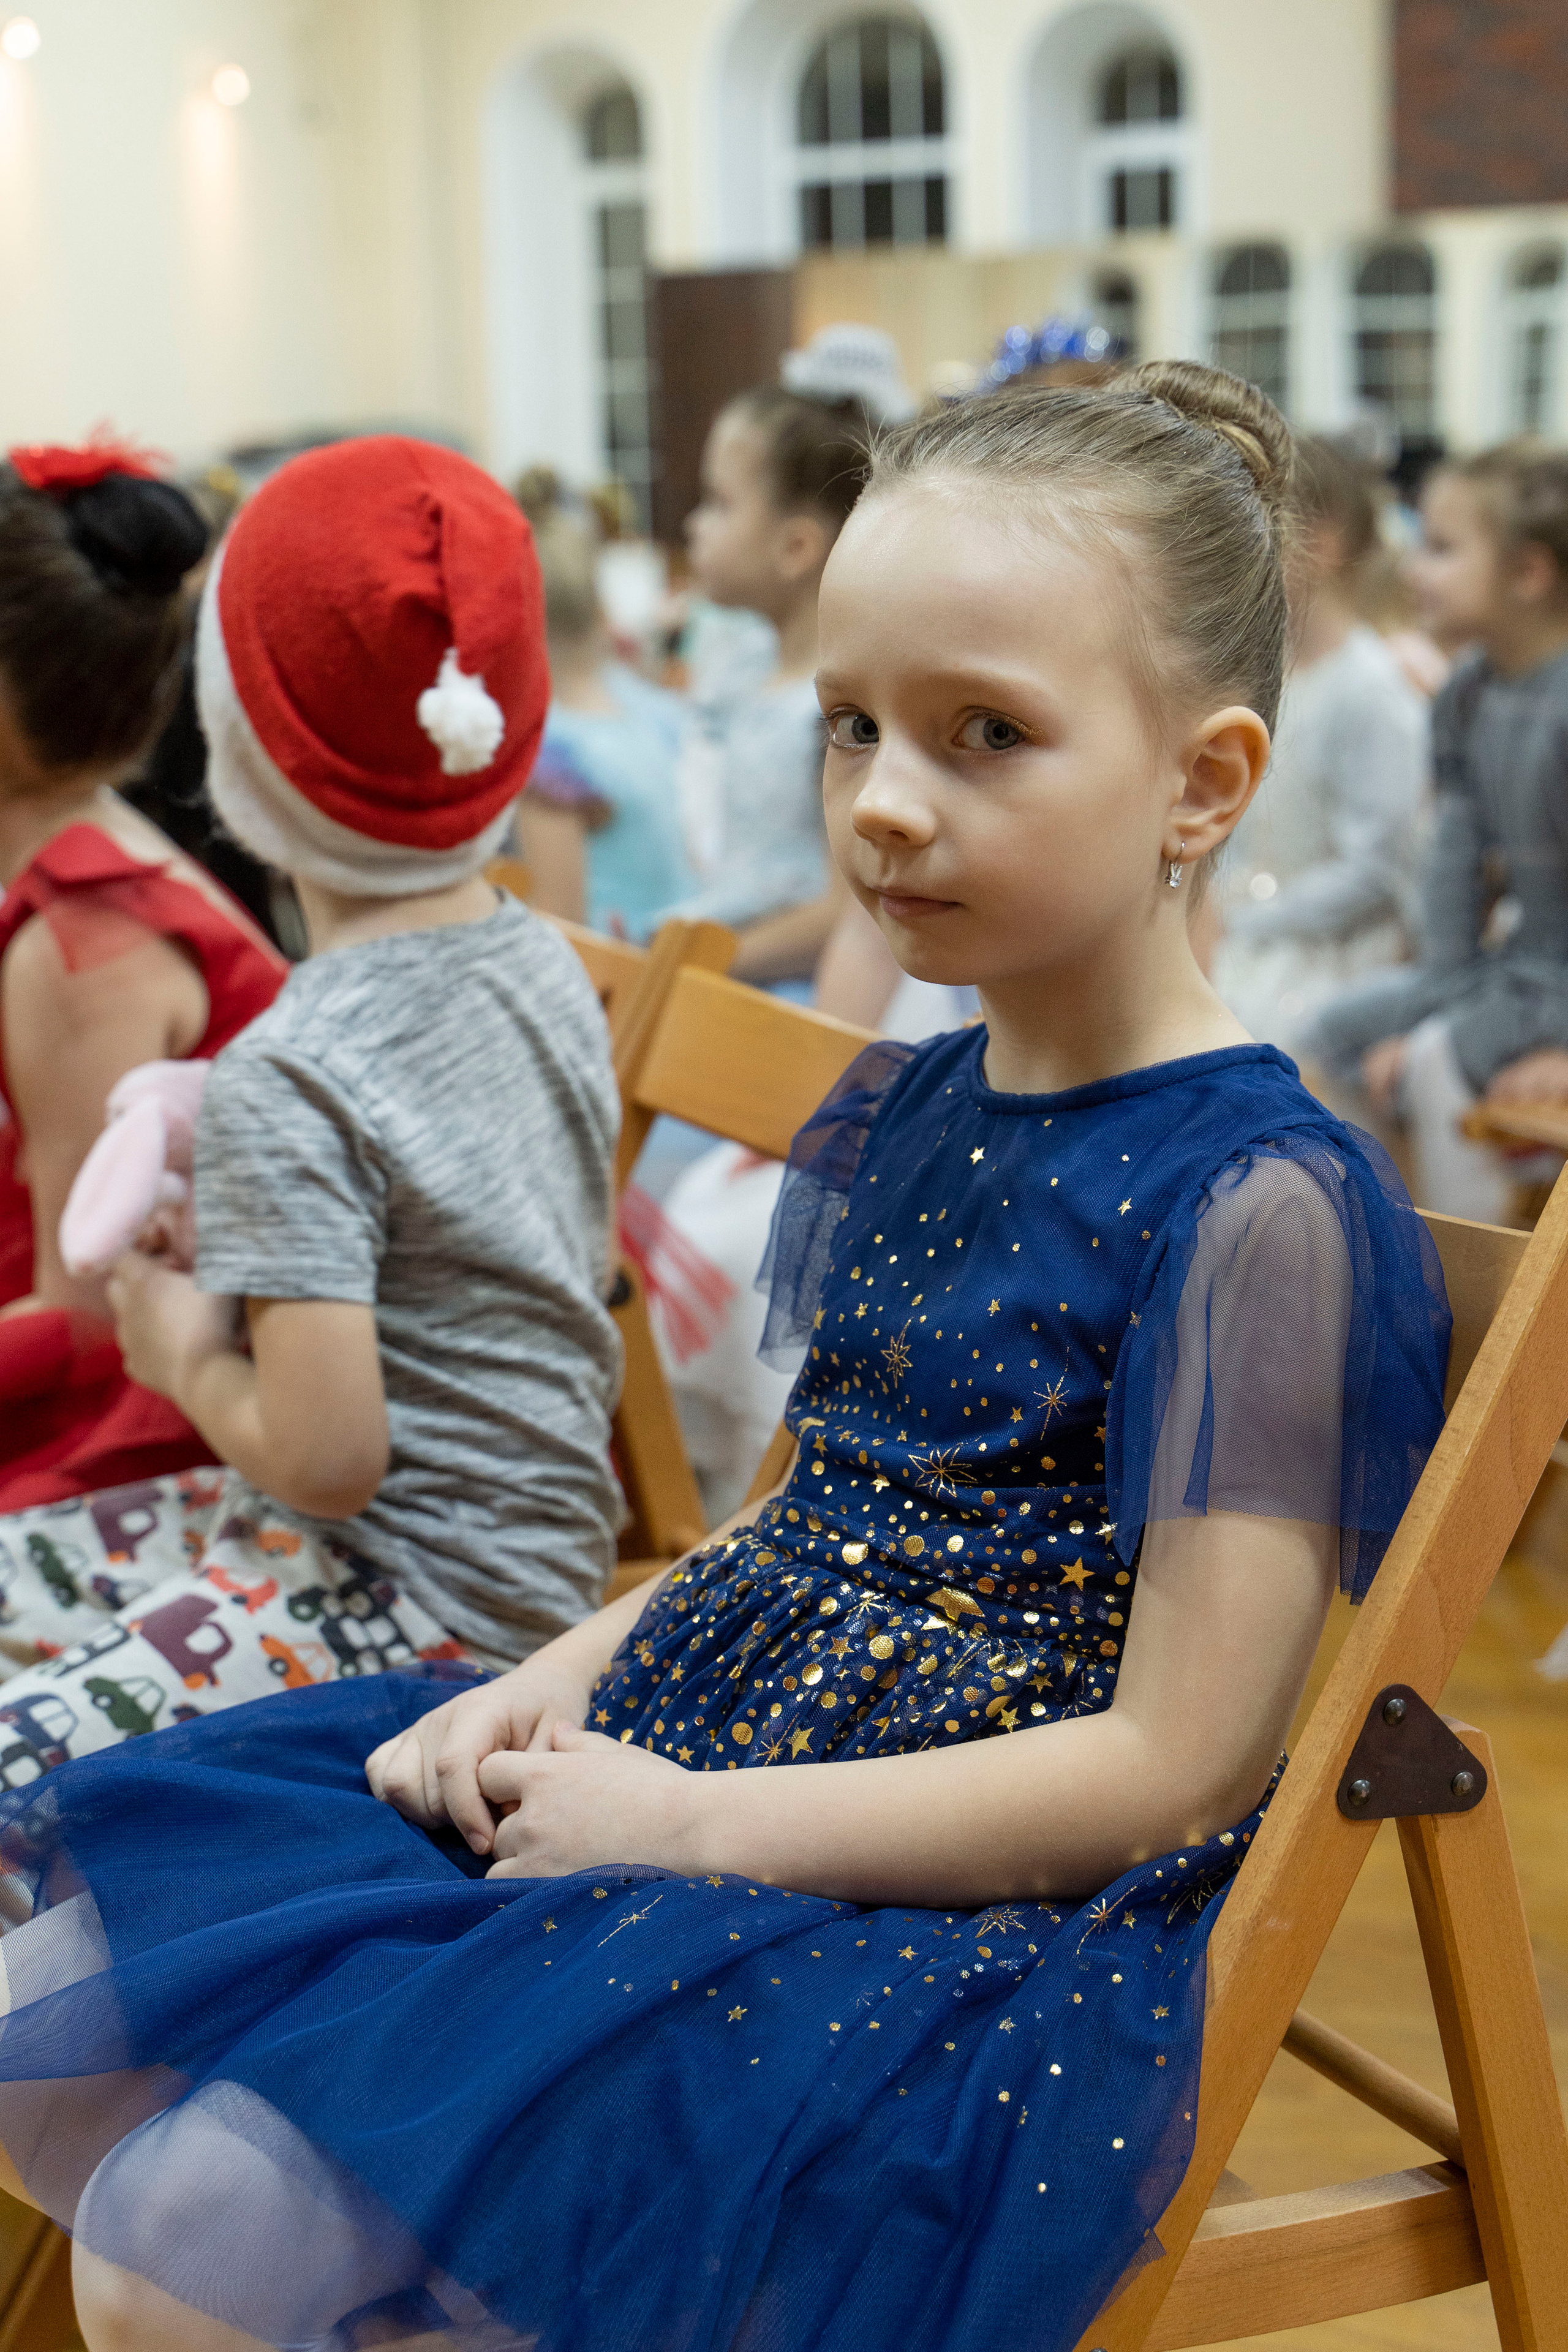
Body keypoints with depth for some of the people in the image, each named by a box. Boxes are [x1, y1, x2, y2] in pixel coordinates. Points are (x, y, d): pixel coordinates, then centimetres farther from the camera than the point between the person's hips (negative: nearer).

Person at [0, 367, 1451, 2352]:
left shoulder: (1259, 1201, -16)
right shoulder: (888, 1119, 10)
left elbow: (1175, 1763, -18)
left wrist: (683, 1822, -16)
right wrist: (569, 1670, 0)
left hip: (965, 1931, -8)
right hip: (687, 1747, 9)